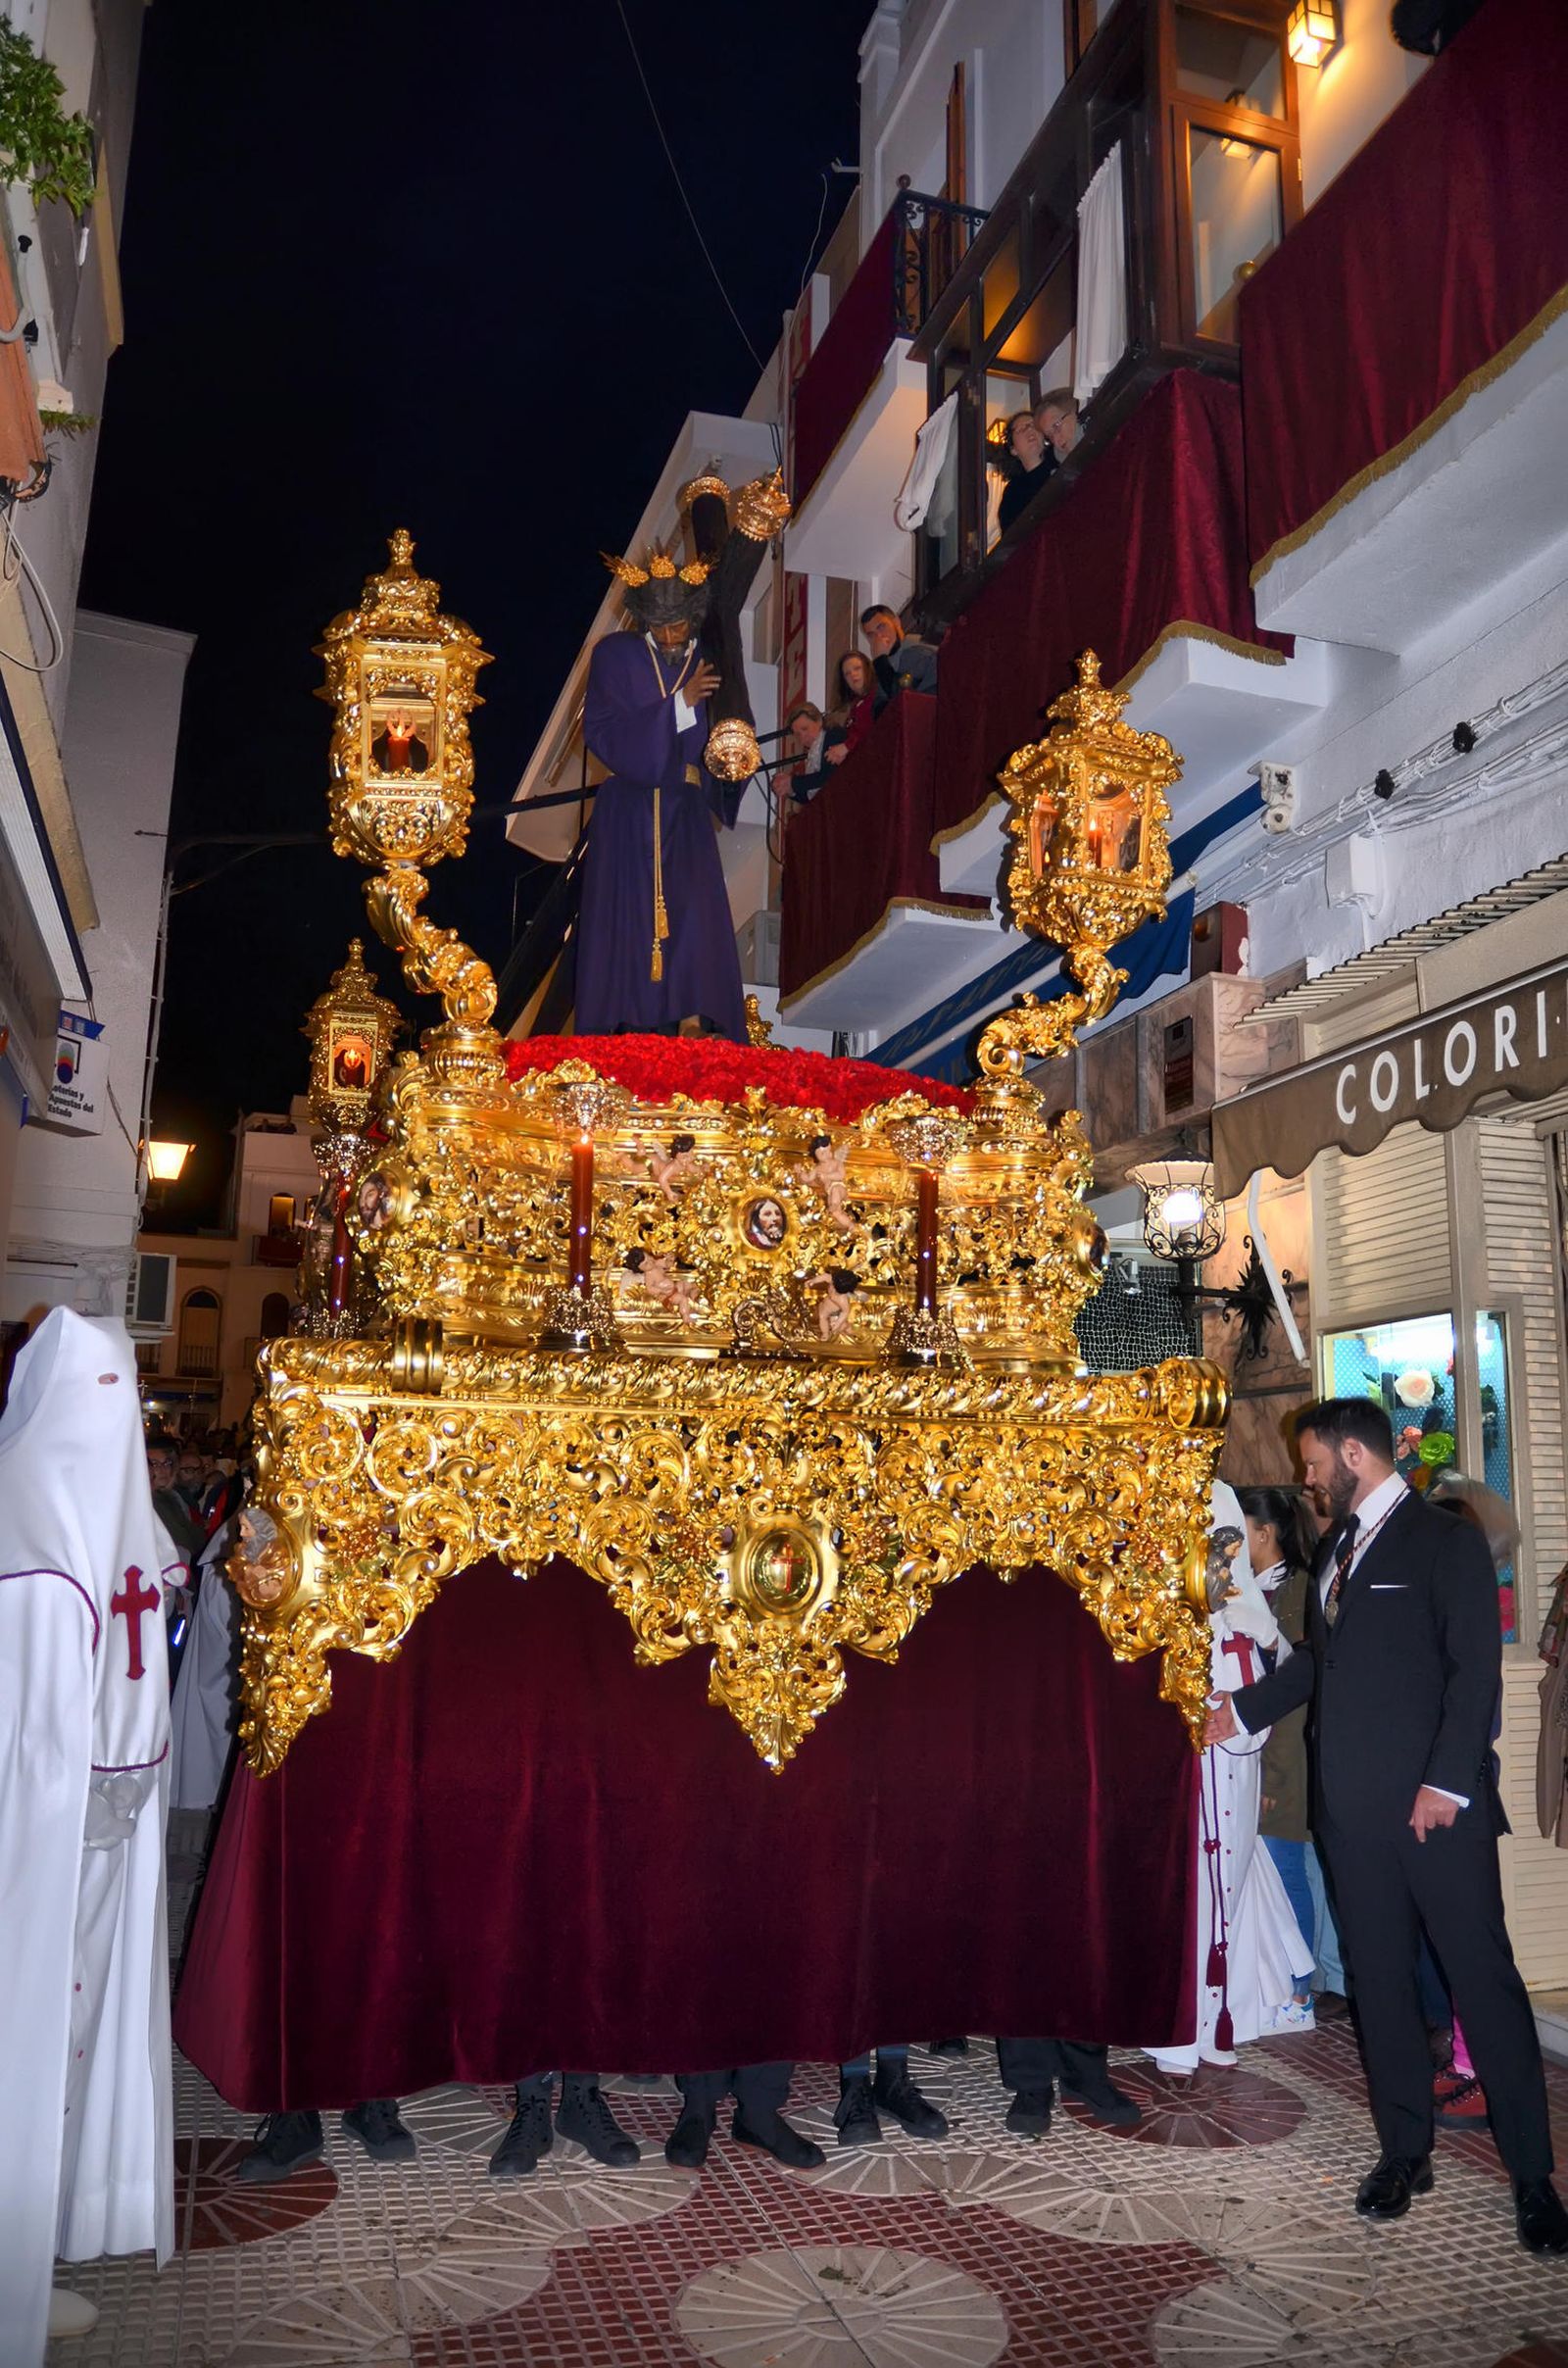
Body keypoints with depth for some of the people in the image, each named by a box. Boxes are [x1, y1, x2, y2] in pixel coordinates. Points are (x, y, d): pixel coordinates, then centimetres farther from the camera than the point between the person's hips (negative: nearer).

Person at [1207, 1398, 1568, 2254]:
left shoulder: (1445, 1542, -7)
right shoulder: (1335, 1550, 16)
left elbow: (1475, 1669, -13)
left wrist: (1447, 1784, -17)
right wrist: (1243, 1709, 28)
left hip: (1436, 1804, -7)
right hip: (1353, 1806, 7)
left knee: (1485, 1980, 0)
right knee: (1380, 1981, 12)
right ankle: (1405, 2151, 25)